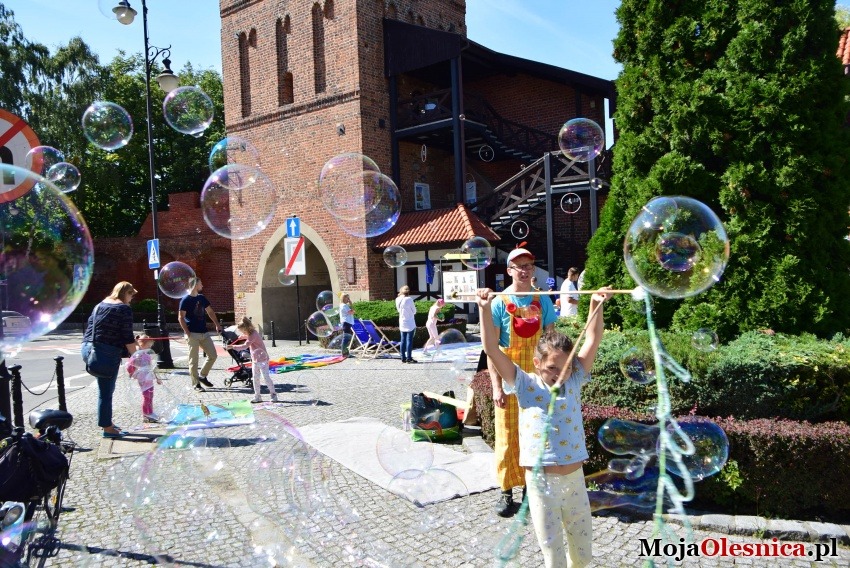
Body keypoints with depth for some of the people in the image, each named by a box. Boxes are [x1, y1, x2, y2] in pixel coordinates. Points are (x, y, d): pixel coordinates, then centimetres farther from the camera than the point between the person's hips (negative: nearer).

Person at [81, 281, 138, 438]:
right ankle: (107, 428, 6)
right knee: (106, 391, -1)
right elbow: (128, 337, -9)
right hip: (108, 353, -8)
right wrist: (135, 356, -2)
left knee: (105, 389, 17)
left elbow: (90, 327, 21)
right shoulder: (124, 309, -5)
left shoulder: (99, 306, 18)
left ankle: (106, 421, 22)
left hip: (87, 348, 8)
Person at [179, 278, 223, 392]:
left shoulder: (202, 298, 12)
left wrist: (217, 325, 13)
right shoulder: (186, 300, -8)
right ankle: (196, 384, 6)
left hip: (204, 333, 7)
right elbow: (181, 318, -9)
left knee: (213, 356, 6)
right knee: (193, 360, -2)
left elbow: (210, 312, 21)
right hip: (193, 334, -7)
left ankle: (202, 376, 23)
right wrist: (187, 333, -15)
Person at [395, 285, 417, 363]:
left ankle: (403, 358, 12)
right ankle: (409, 358, -4)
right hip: (410, 324, -6)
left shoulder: (397, 300, 2)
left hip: (402, 324, 6)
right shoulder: (409, 299, -14)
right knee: (409, 340, -3)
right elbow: (414, 311, -6)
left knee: (403, 341, 9)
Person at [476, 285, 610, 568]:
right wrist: (485, 309, -18)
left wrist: (596, 305, -4)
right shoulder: (525, 385, -4)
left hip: (575, 478, 3)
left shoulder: (574, 380, 4)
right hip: (542, 481, -3)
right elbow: (492, 349, -12)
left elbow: (592, 342, 3)